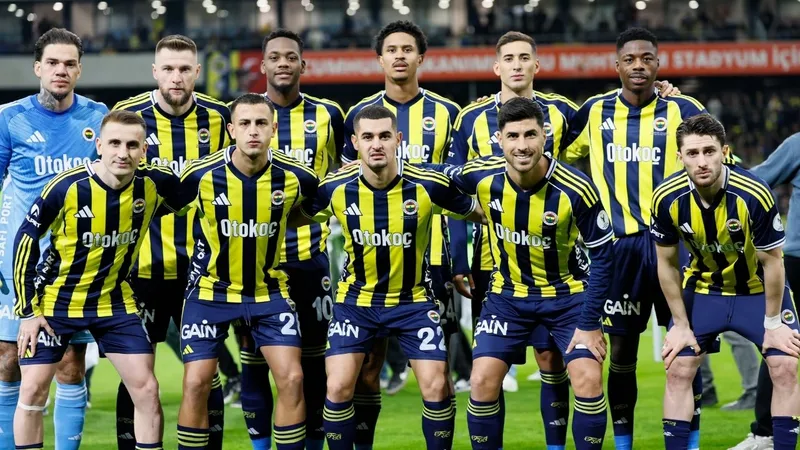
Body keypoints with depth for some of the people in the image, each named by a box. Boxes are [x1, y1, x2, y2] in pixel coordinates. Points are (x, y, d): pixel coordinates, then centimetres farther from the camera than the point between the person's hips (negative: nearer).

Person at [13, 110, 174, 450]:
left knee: (146, 388, -3)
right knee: (33, 389, -4)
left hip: (114, 301, 3)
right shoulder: (66, 187, -23)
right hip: (55, 300, -2)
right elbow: (25, 240, -11)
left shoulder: (155, 184, -15)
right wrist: (27, 311, -11)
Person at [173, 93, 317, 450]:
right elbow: (165, 207, 3)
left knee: (291, 378, -8)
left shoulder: (294, 176, -12)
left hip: (269, 290, 1)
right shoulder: (202, 175, -16)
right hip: (211, 289, -1)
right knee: (196, 383, -7)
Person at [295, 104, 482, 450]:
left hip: (413, 300, -1)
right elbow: (299, 217, 7)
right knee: (338, 387, -10)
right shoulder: (335, 188, -13)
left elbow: (476, 213, 0)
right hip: (356, 300, 1)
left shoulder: (430, 185, -18)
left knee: (436, 386, -11)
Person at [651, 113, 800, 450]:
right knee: (678, 370, -6)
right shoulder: (667, 199, -22)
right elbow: (666, 264, -7)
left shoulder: (754, 195, -30)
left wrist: (773, 323, -12)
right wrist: (681, 325, -5)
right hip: (703, 288, 2)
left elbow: (772, 261, -17)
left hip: (758, 289, -2)